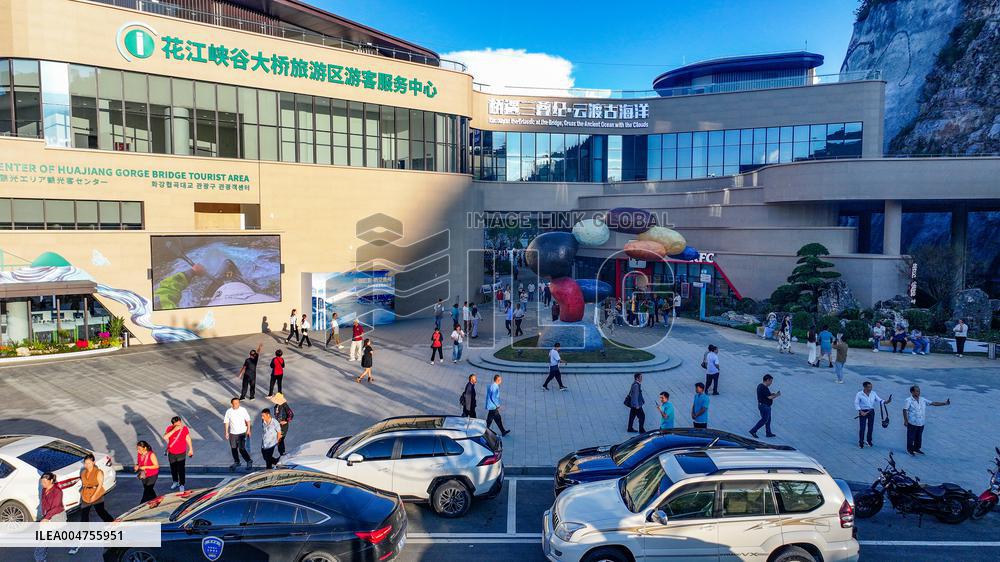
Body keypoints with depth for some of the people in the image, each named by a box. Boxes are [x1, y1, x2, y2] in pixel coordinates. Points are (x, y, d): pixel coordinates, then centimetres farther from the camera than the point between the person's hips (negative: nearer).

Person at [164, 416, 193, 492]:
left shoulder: (185, 428, -13)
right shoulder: (169, 428, -13)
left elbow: (188, 439, 1)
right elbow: (165, 437, -30)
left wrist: (191, 449, 8)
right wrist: (174, 430, -37)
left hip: (181, 453, -2)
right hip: (171, 453, 2)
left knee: (181, 469, -4)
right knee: (173, 469, 19)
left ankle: (182, 485, 11)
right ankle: (175, 482, 40)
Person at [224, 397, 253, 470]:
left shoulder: (243, 410, -10)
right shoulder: (229, 412, -6)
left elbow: (247, 420, -2)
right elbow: (226, 422, 3)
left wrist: (248, 430, -4)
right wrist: (226, 432, 0)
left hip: (242, 433, -3)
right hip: (232, 433, 3)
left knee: (241, 448, -8)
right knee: (233, 448, 15)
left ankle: (249, 461, 8)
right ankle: (236, 462, 35)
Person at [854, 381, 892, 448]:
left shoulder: (873, 393, 2)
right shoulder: (859, 394, -11)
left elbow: (879, 400, -2)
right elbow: (856, 404, -11)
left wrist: (885, 402, -22)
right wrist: (861, 412, -20)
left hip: (871, 412, 4)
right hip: (863, 412, -4)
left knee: (870, 427, 12)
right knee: (862, 428, -3)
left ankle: (869, 441, 32)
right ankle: (861, 442, 12)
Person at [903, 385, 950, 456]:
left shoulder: (923, 400, 4)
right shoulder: (909, 400, -13)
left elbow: (933, 403, 4)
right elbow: (905, 410, -14)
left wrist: (944, 403, -4)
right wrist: (905, 420, -18)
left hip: (921, 423, 5)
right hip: (912, 423, -5)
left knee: (919, 437, 16)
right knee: (911, 437, 5)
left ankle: (916, 449, 33)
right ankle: (910, 450, 18)